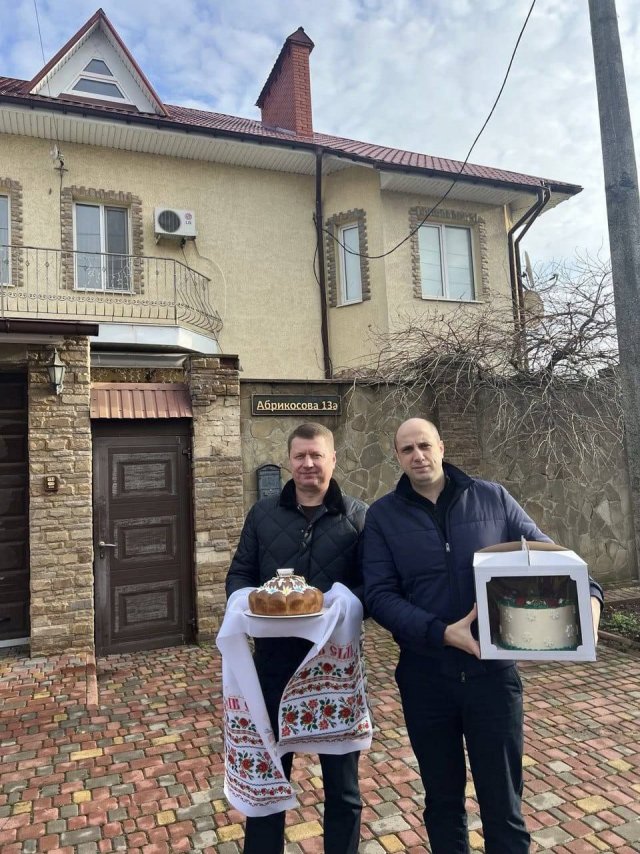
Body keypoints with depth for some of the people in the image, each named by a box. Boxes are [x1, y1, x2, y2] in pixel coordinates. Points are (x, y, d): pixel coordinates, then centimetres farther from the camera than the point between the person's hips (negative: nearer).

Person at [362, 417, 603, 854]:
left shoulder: (493, 498, -2)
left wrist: (587, 592, -17)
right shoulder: (383, 515, -5)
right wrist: (441, 633, -24)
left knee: (503, 801, 15)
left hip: (493, 672, 0)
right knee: (442, 799, 20)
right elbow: (379, 594, -11)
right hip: (425, 678, 0)